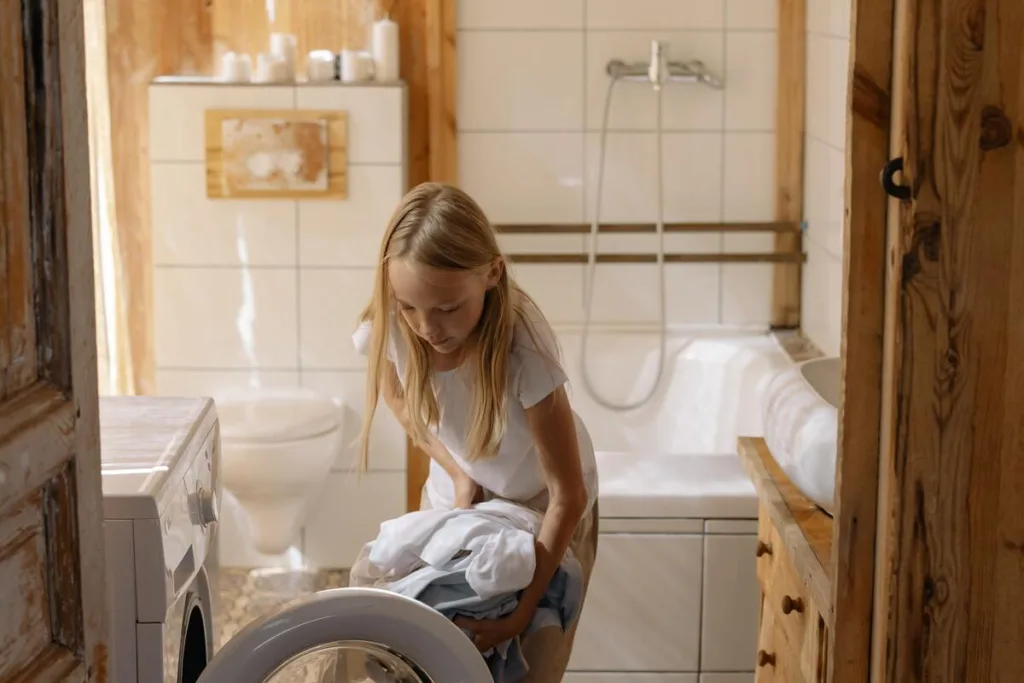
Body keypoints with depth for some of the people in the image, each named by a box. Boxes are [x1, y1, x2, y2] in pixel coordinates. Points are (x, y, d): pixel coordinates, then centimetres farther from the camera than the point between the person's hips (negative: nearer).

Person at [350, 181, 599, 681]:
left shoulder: (524, 352, -38)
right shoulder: (386, 327, -27)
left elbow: (567, 495, -29)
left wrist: (522, 612, -29)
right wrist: (456, 472, -11)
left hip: (544, 507, -3)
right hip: (456, 495, 3)